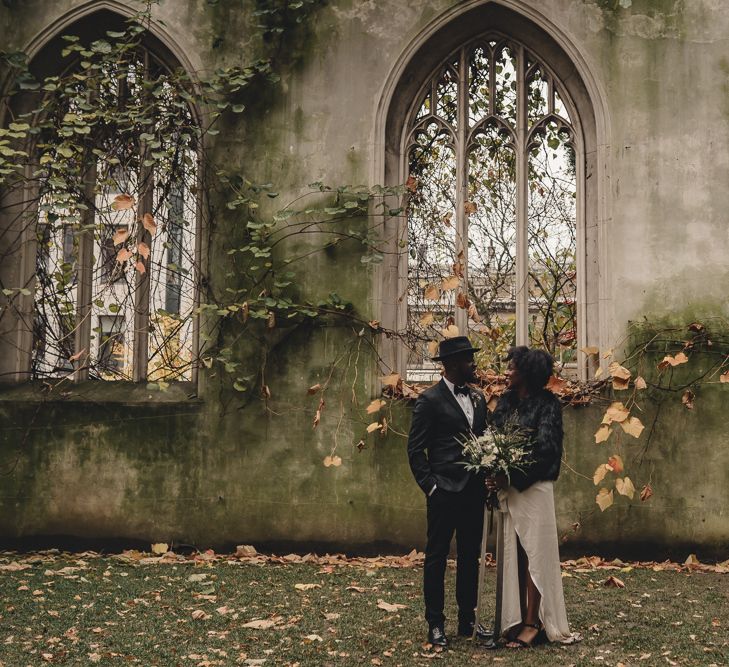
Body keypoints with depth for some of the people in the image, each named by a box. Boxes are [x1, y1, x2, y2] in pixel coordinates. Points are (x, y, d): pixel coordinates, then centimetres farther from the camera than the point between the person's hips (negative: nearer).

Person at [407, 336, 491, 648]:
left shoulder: (478, 399, 12)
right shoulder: (430, 400, -7)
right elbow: (415, 450, -7)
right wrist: (429, 486, -12)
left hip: (474, 490, 6)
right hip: (445, 491, -6)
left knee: (470, 556, 12)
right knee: (437, 557, 3)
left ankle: (468, 620, 23)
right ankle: (435, 624, 10)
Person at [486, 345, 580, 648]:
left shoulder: (547, 403, -7)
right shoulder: (506, 401, 12)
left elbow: (544, 449, -14)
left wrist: (512, 478, -18)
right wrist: (493, 476, -7)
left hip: (532, 488, -6)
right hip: (506, 488, 6)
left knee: (533, 554, -1)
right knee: (512, 553, 8)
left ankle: (532, 623, 3)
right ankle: (516, 619, 14)